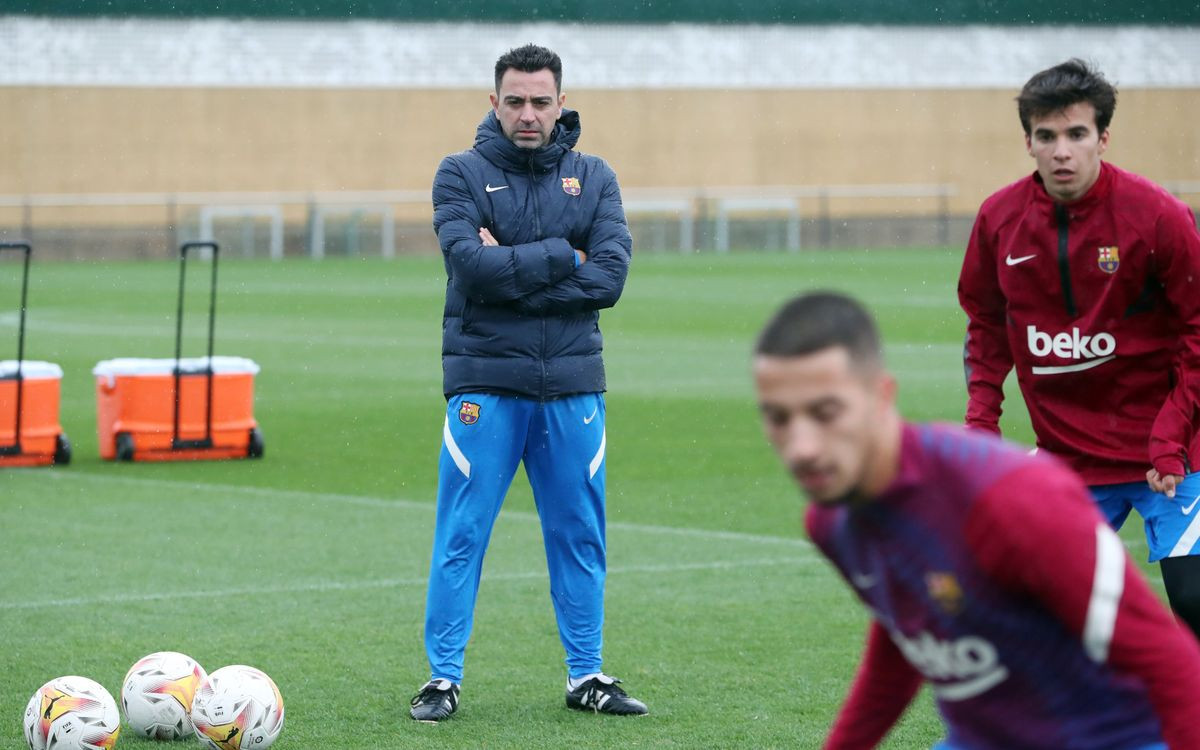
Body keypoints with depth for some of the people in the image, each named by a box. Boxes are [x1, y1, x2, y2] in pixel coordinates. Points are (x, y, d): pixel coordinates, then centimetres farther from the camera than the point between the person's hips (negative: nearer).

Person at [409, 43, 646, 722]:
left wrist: (514, 272, -12)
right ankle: (444, 678, 3)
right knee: (462, 536, -3)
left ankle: (586, 676, 17)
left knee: (580, 535, 8)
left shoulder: (594, 178, 7)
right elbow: (473, 265, -15)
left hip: (573, 385, 3)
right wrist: (563, 258, -10)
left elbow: (610, 277, -6)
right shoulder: (462, 175, 0)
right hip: (484, 383, -3)